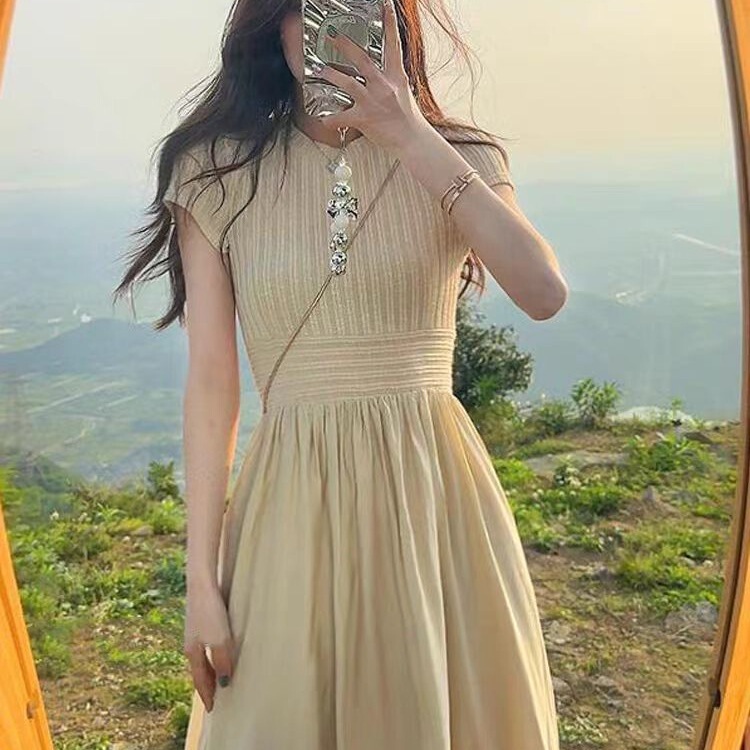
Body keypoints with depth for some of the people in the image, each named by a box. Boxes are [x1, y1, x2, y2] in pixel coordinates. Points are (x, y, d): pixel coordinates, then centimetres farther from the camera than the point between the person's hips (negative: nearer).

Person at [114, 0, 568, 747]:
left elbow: (544, 294, -17)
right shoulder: (219, 175, 0)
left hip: (434, 487, 1)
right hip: (293, 498, 0)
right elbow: (211, 381, -3)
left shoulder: (452, 156, 2)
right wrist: (201, 578, -4)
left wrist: (415, 140, -21)